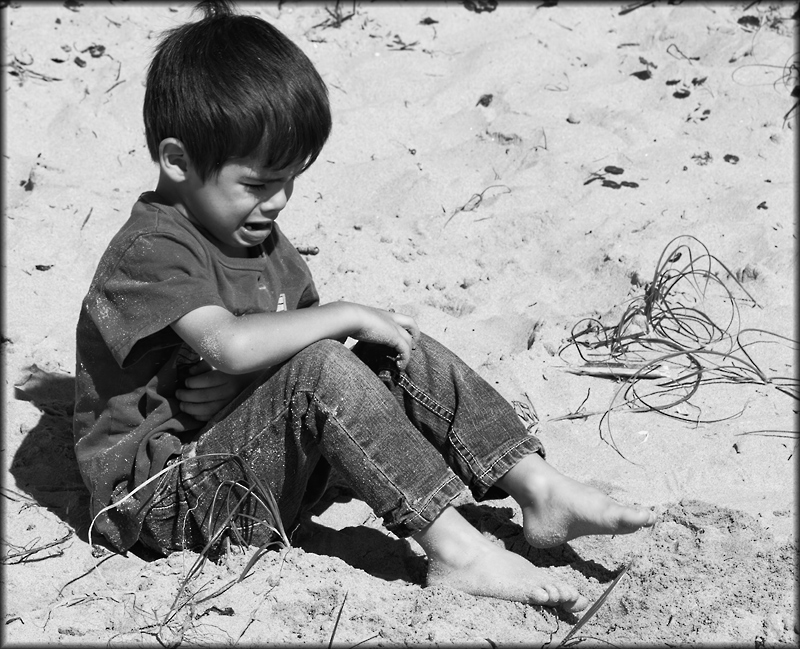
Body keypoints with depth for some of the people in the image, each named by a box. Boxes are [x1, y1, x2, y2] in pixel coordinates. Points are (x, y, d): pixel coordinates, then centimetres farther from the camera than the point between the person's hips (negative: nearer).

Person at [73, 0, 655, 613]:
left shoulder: (259, 238, 11)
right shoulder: (150, 249, -20)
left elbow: (291, 338, 14)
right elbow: (228, 343, -35)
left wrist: (243, 378, -6)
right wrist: (346, 315, -25)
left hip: (267, 460, 9)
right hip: (164, 493, -8)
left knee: (403, 353, -7)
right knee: (317, 369, -32)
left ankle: (536, 485, -13)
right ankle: (453, 547, -33)